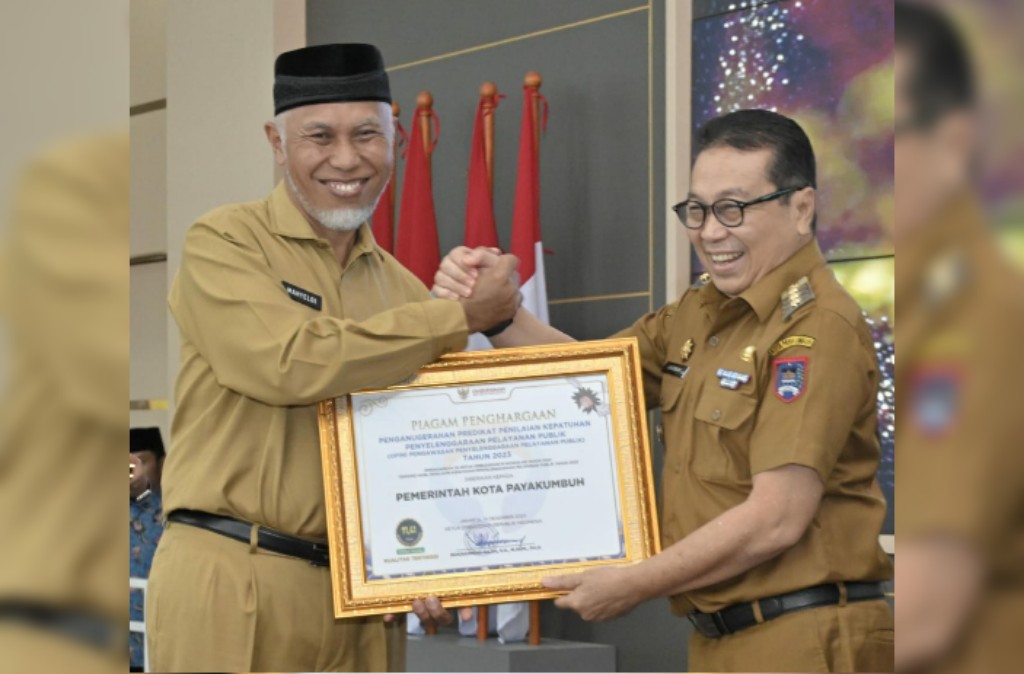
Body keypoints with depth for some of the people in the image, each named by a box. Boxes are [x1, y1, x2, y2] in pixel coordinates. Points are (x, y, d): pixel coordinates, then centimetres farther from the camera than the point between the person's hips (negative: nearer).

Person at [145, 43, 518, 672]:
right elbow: (290, 362, -19)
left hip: (359, 602, 5)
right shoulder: (224, 243, -3)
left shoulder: (401, 288, 14)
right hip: (233, 592, -5)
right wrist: (463, 316, -12)